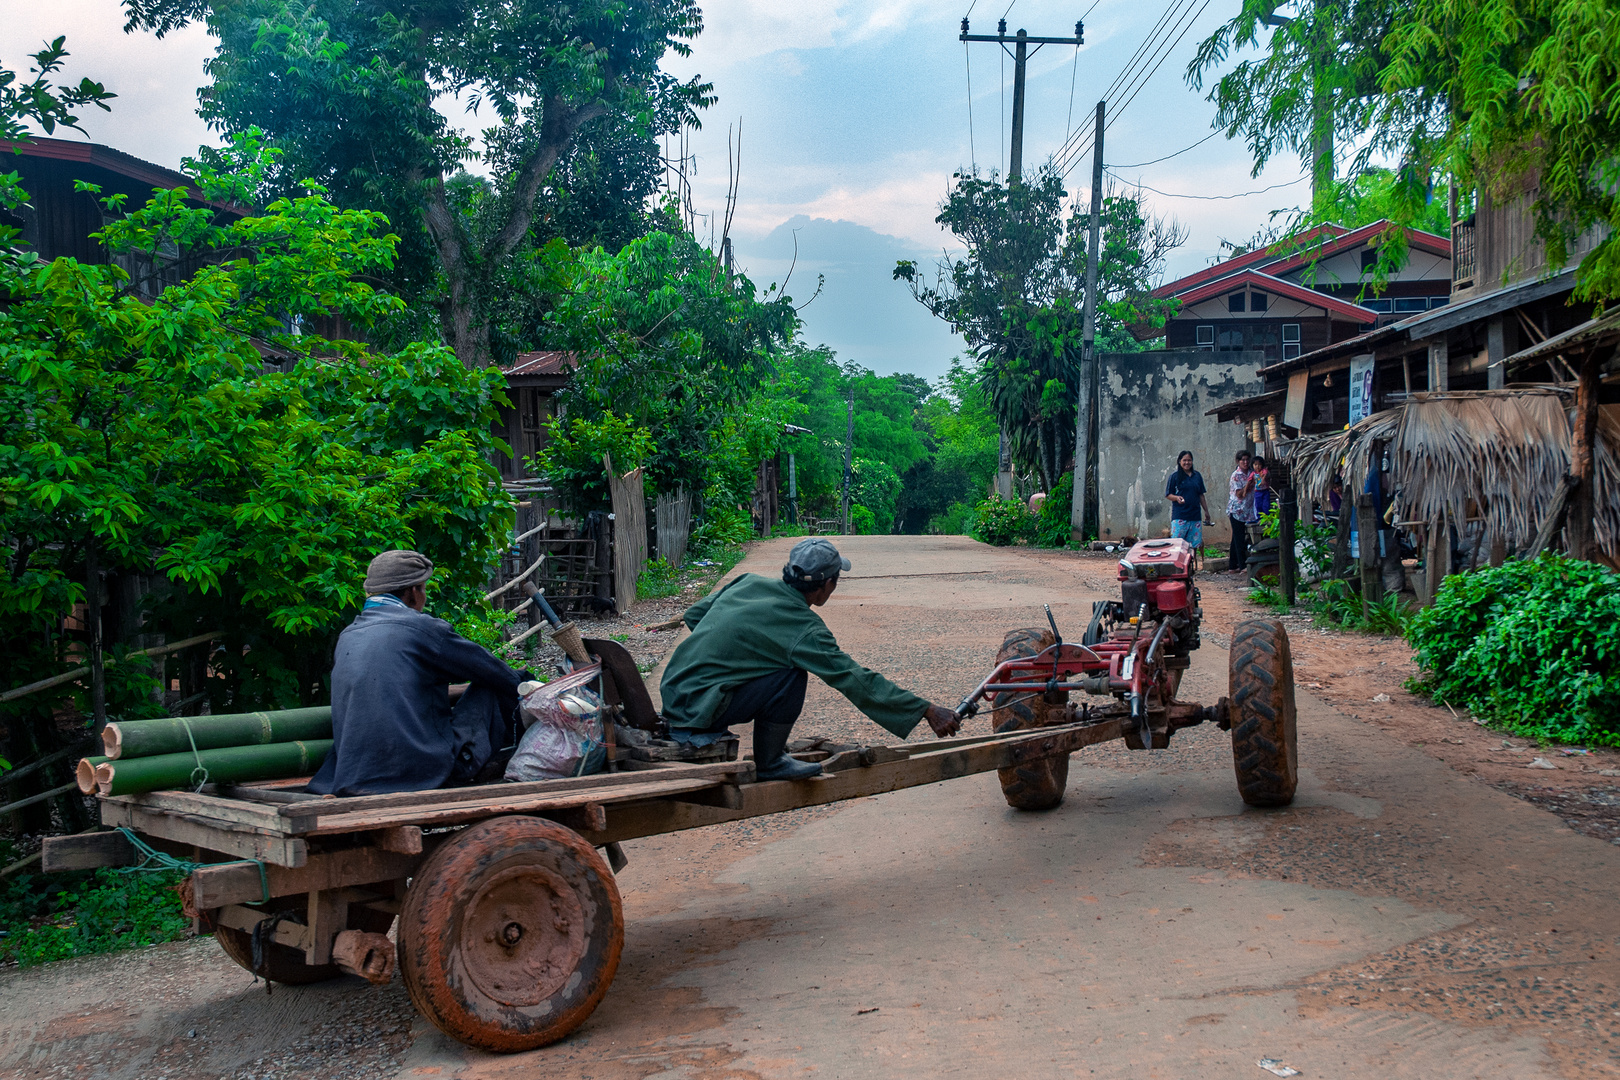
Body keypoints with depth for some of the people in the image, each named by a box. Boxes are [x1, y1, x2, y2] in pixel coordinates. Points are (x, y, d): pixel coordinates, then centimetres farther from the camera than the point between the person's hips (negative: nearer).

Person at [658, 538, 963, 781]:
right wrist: (927, 711, -9)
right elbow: (857, 681, -14)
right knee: (791, 676, -14)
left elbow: (693, 614, 17)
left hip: (673, 692, 8)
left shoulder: (748, 582, 5)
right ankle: (769, 763, 2)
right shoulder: (804, 629, -15)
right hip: (697, 710, -8)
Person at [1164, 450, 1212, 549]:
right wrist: (1177, 498, -18)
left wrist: (1206, 511, 18)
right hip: (1179, 516, -4)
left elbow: (1201, 495, 19)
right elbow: (1168, 495, 2)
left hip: (1195, 515, 4)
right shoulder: (1174, 476, 2)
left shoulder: (1197, 475, 13)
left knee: (1196, 543, 2)